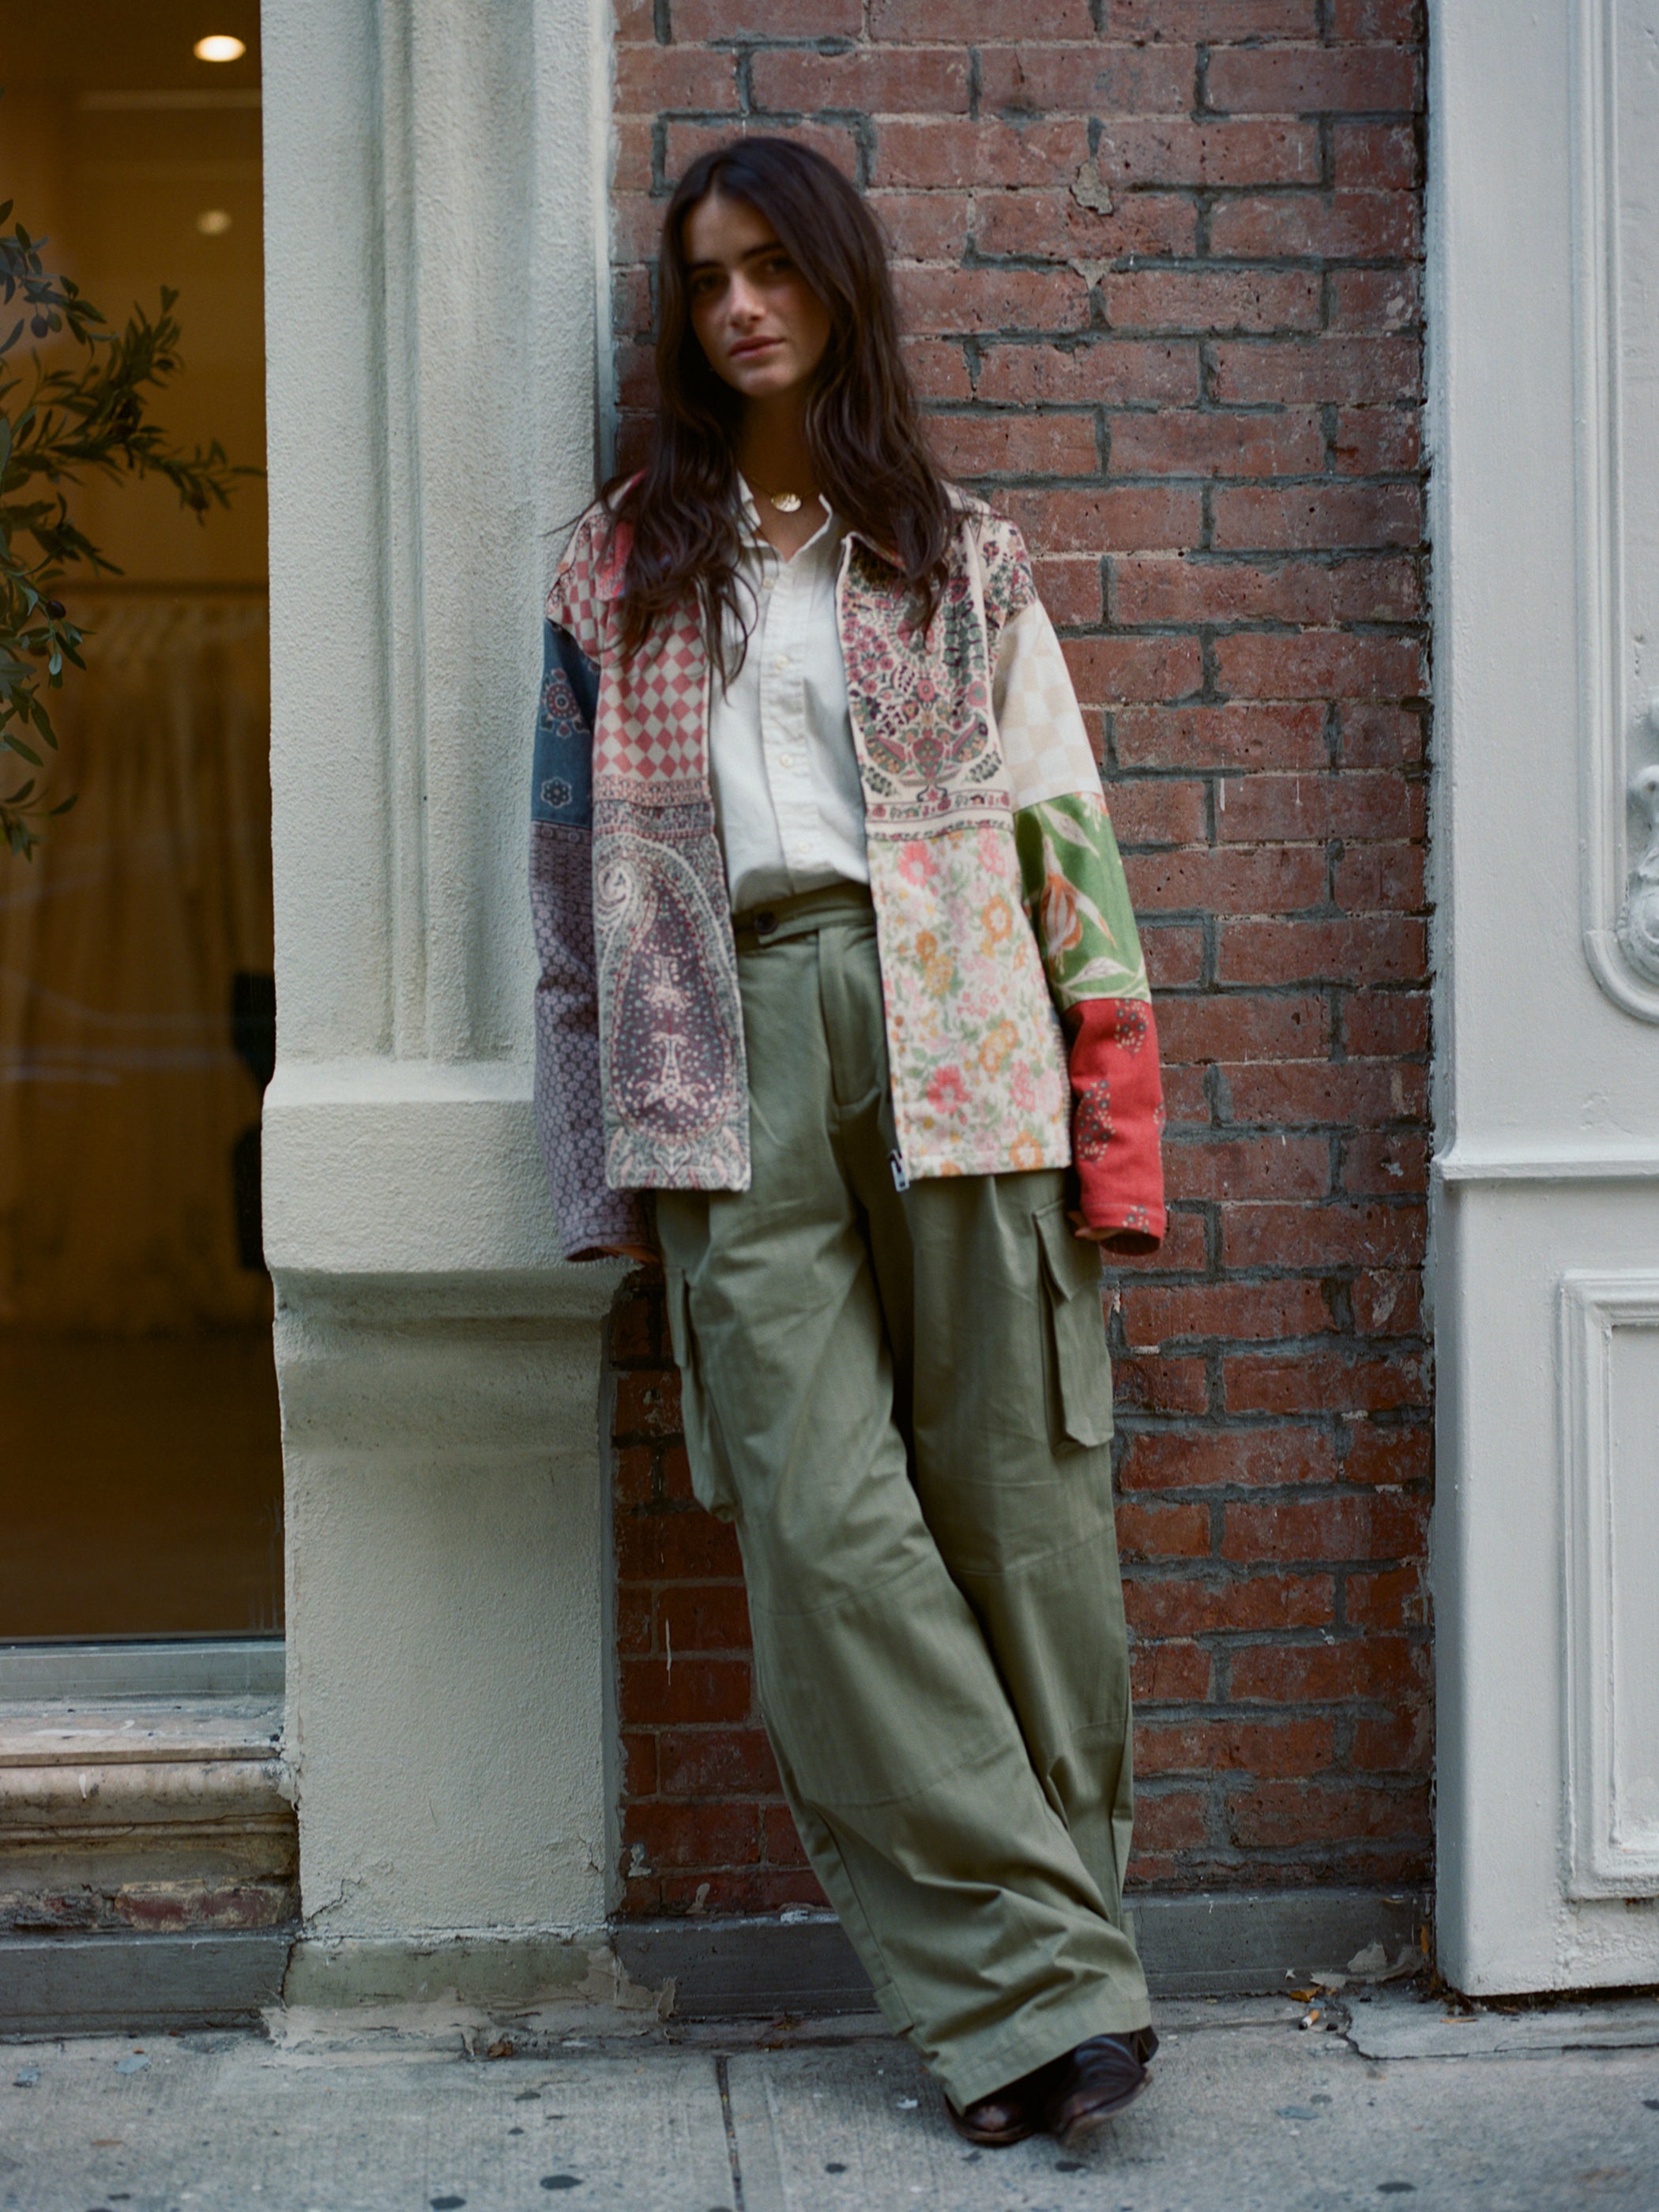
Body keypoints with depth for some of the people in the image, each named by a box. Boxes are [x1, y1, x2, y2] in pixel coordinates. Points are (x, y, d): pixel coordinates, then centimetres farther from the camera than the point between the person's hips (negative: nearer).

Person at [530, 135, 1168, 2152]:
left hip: (954, 1043, 0)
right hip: (731, 1058, 0)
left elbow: (1065, 846, 9)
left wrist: (1116, 1136, 0)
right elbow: (576, 870, 14)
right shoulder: (619, 568, 17)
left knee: (1012, 1495, -3)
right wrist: (607, 1163, 7)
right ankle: (1039, 1987, -5)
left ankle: (1029, 1961, 8)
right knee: (823, 1523, -9)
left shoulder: (961, 561, 14)